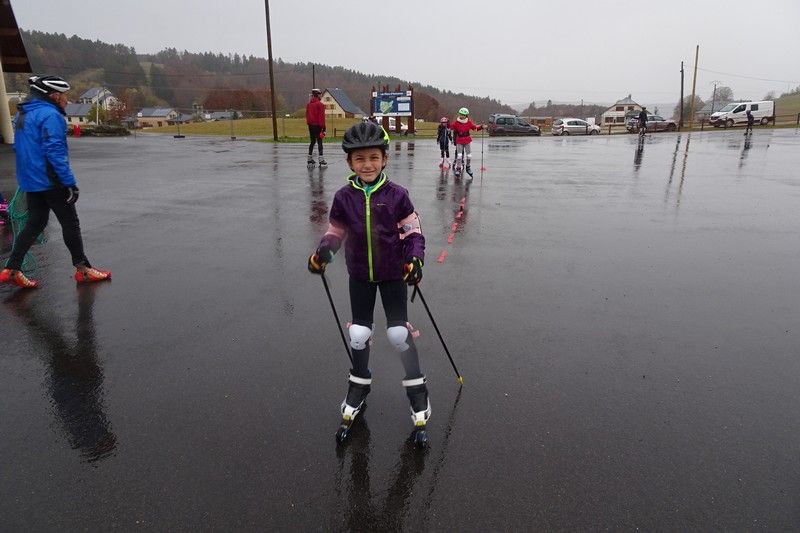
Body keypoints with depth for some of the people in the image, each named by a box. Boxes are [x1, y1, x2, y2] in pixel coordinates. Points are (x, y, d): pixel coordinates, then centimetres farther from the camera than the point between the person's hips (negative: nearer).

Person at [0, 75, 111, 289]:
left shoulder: (22, 114, 14)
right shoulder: (50, 115, -16)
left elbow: (21, 148, 20)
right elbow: (55, 152, -22)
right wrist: (70, 183, -21)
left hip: (30, 180, 9)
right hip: (50, 181, -9)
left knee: (35, 223, 14)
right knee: (70, 223, 2)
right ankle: (82, 269, 11)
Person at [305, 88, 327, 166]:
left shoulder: (308, 104, 9)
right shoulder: (320, 104, -11)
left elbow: (307, 115, 13)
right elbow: (321, 116, -13)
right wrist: (323, 127, -10)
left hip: (310, 125, 7)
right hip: (317, 126, -6)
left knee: (312, 142, 15)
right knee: (319, 142, -4)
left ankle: (310, 159, 16)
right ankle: (321, 160, -7)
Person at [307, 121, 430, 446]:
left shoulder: (396, 195, -12)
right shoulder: (344, 197, -7)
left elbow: (413, 232, -7)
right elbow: (336, 233, 2)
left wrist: (415, 260, -22)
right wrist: (323, 251, -17)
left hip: (393, 274, -2)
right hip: (359, 276, 2)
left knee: (399, 333, 0)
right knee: (358, 334, 9)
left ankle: (417, 391, 19)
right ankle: (359, 386, 34)